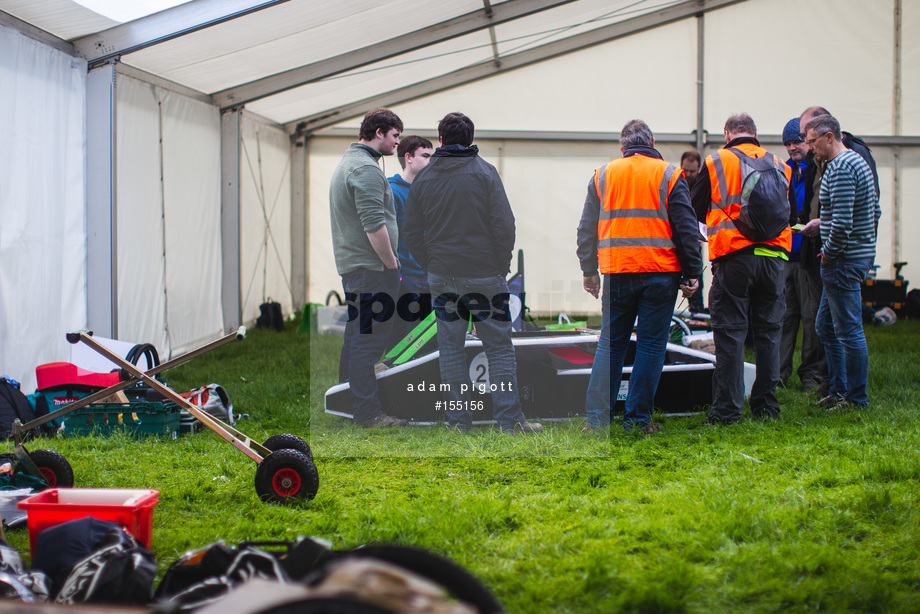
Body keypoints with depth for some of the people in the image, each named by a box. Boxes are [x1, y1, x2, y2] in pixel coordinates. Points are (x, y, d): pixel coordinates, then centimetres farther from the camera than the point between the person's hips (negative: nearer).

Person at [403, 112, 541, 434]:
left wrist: (431, 265, 14)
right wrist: (501, 266, 2)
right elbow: (504, 226, -9)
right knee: (499, 347, 2)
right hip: (484, 275, -3)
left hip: (441, 277, 3)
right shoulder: (485, 172, -6)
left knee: (451, 348, 8)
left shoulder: (424, 177, 4)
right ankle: (510, 419, 0)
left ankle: (458, 418, 10)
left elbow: (411, 232, 7)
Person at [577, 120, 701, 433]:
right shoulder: (670, 175, 2)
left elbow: (587, 229, 12)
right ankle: (637, 418, 4)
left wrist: (589, 271, 19)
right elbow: (687, 228, 0)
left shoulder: (603, 175, 9)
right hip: (660, 273, -2)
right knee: (651, 345, 3)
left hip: (616, 272, 2)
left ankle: (596, 416, 3)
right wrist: (692, 273, 5)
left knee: (610, 344, 9)